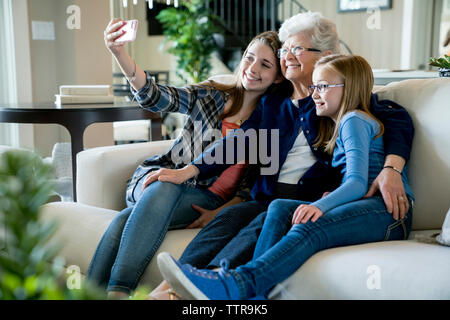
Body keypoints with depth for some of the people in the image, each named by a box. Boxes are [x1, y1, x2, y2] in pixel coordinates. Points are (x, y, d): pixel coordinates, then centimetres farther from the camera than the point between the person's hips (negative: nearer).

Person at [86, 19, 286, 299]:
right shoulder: (210, 95, 8)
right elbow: (155, 97, -7)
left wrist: (219, 213, -14)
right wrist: (119, 53, -24)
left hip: (209, 200, -1)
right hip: (164, 179, 2)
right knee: (164, 188, -36)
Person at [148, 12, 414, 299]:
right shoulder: (272, 103, 23)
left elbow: (398, 119, -3)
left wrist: (391, 169, -23)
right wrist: (186, 172, 1)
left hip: (317, 199, -4)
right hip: (270, 197, 4)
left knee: (268, 221, -33)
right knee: (229, 216, -26)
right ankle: (169, 286, -41)